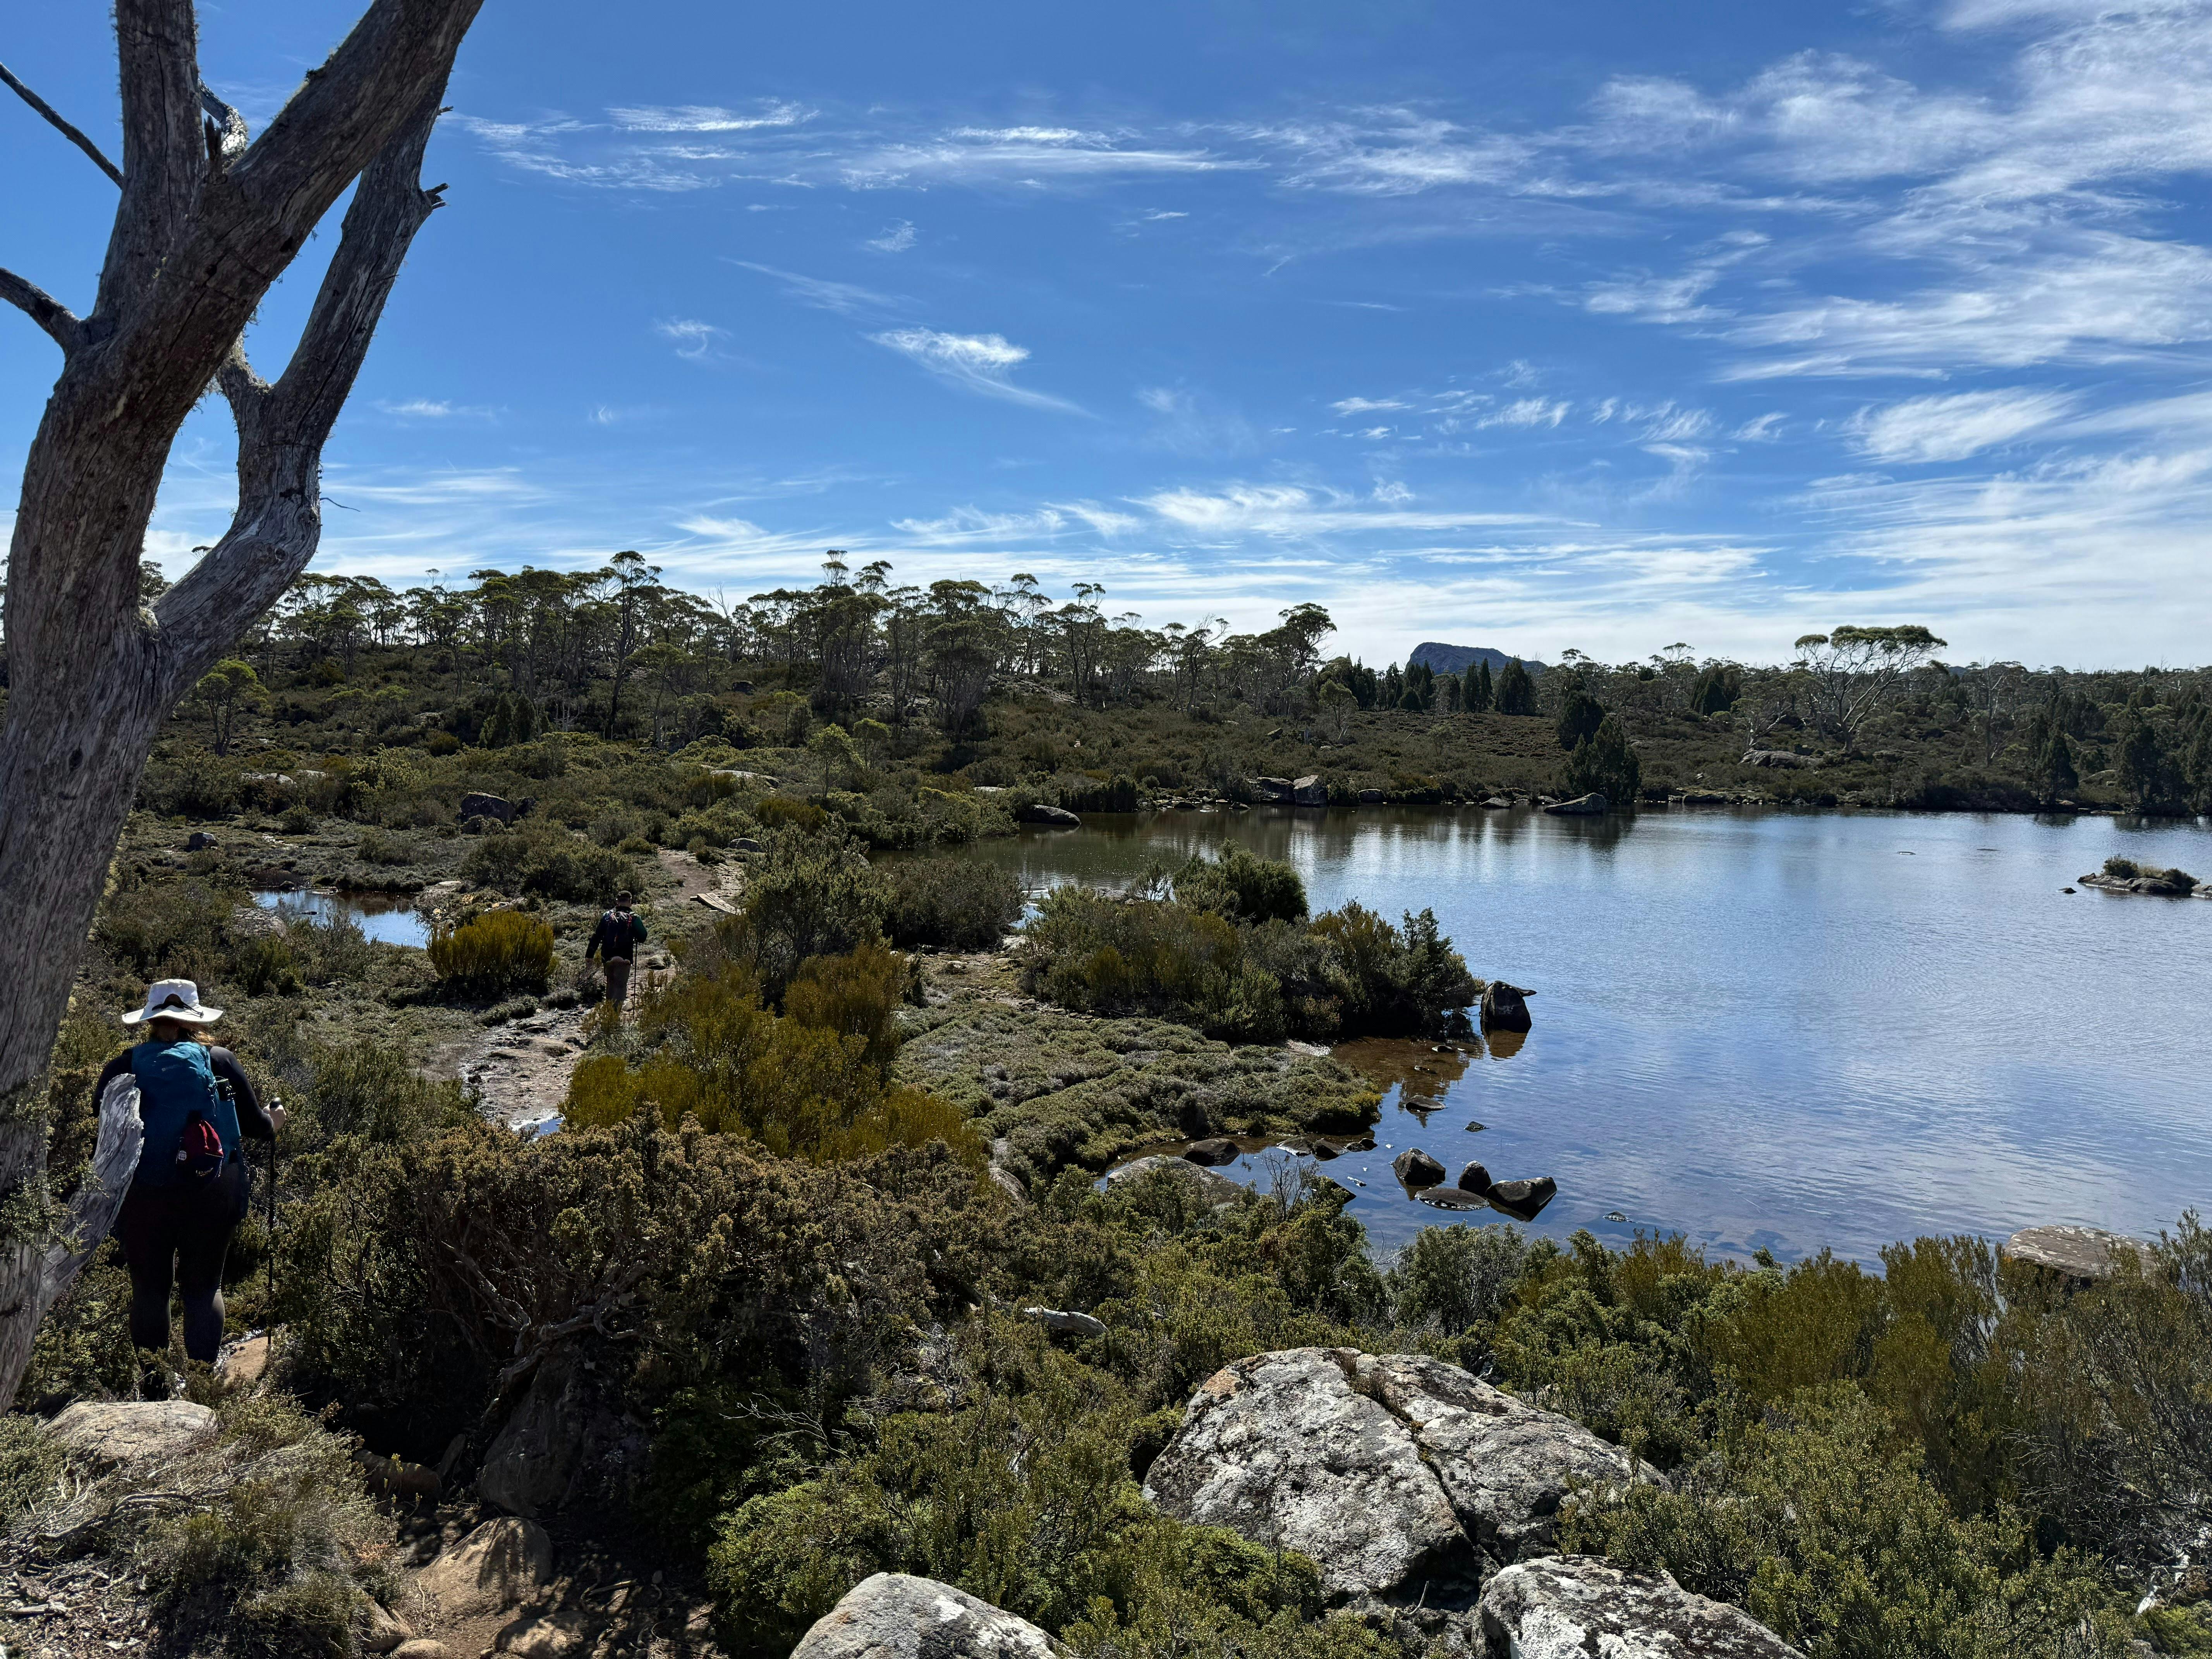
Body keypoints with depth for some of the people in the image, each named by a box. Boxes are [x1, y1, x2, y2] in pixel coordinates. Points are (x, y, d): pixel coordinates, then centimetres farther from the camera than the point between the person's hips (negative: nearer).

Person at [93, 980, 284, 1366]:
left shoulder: (122, 1067, 2)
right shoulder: (220, 1061, 0)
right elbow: (255, 1124, 5)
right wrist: (274, 1121, 27)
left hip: (141, 1196, 1)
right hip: (211, 1194, 0)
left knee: (149, 1288, 12)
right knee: (203, 1287, 10)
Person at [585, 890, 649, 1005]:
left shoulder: (608, 916, 4)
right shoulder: (634, 918, -5)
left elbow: (596, 937, 4)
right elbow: (642, 938, 2)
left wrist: (589, 955, 8)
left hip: (607, 957, 3)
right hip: (624, 958, -3)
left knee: (611, 984, 21)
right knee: (621, 986, 0)